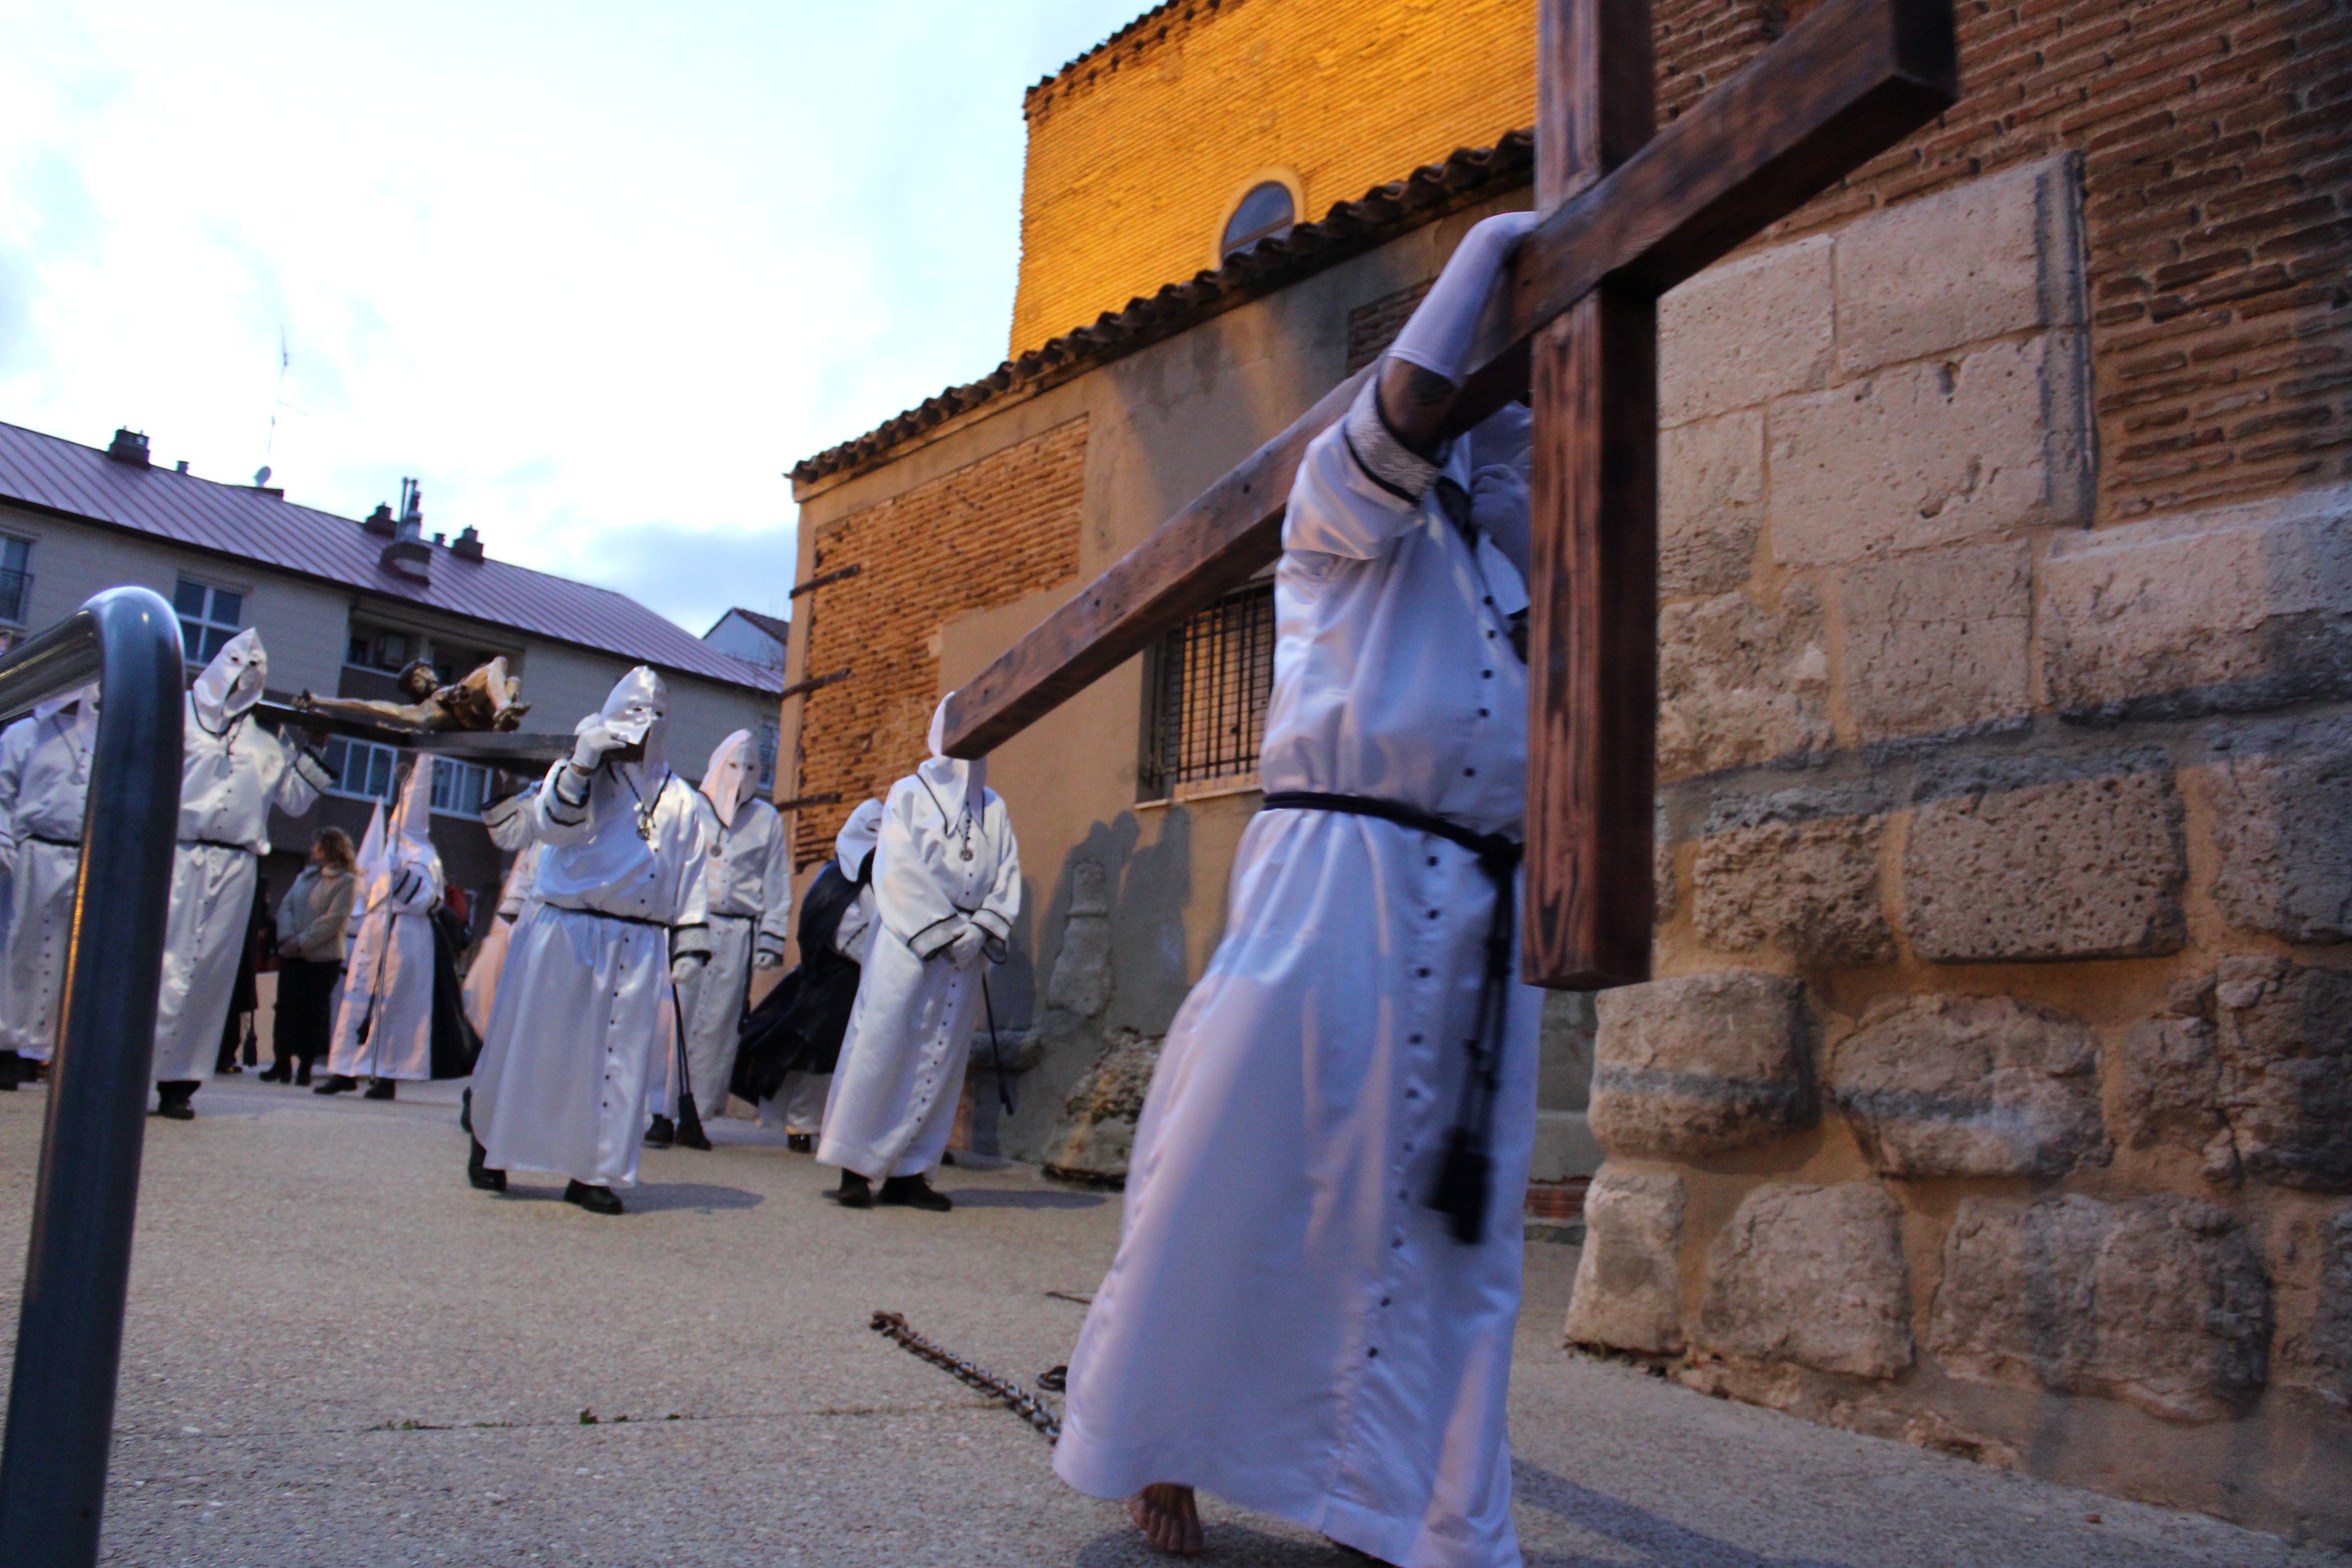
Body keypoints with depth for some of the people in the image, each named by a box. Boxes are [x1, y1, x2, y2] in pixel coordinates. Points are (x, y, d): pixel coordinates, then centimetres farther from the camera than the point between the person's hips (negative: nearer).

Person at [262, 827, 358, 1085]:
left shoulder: (347, 882, -4)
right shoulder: (306, 876, 17)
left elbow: (334, 920, -13)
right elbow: (286, 906, 10)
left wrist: (302, 941, -17)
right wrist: (287, 936, -7)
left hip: (323, 957, -5)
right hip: (292, 955, 5)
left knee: (314, 1012, -1)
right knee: (287, 1007, -1)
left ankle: (306, 1066, 5)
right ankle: (283, 1062, 2)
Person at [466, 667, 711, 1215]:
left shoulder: (680, 800, 13)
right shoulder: (577, 774, 8)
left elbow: (692, 879, 11)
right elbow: (550, 824, -10)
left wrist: (689, 945, 2)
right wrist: (582, 766, -22)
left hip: (637, 948, 2)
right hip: (561, 936, -2)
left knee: (617, 1058, 0)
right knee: (533, 1046, 5)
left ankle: (593, 1171, 7)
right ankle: (488, 1143, 24)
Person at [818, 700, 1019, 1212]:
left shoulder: (994, 807, 15)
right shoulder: (909, 795, 4)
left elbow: (1008, 877, 9)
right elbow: (898, 873, -5)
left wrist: (982, 928, -8)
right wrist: (942, 932, -12)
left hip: (965, 955, 4)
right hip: (906, 947, -4)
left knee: (941, 1059, 2)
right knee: (881, 1049, -7)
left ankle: (908, 1172, 6)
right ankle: (855, 1169, -2)